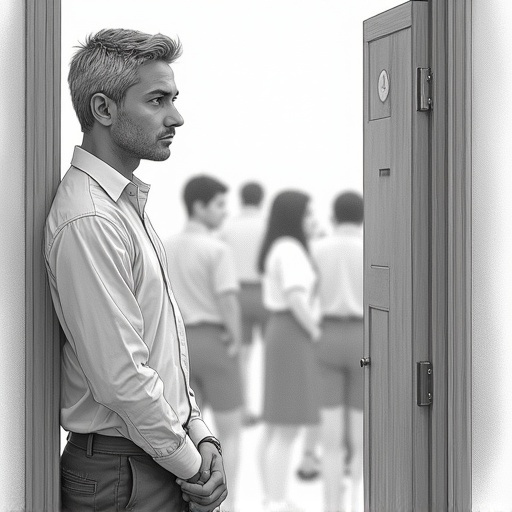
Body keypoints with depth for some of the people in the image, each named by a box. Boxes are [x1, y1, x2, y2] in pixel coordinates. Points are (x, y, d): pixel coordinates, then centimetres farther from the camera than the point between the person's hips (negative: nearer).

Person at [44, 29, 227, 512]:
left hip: (167, 461, 9)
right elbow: (121, 379, -23)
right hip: (121, 472, -9)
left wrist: (199, 433, 5)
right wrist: (192, 465, -13)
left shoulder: (128, 202, 11)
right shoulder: (87, 221, -21)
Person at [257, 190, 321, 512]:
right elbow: (296, 299, -25)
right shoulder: (290, 250, -15)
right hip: (295, 335, -11)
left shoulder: (279, 248, 16)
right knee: (287, 428, -9)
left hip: (281, 332, 11)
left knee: (276, 427, 14)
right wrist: (316, 333, -14)